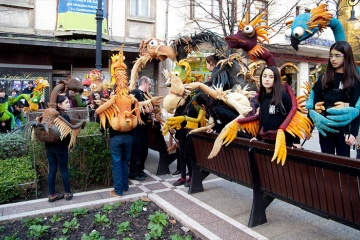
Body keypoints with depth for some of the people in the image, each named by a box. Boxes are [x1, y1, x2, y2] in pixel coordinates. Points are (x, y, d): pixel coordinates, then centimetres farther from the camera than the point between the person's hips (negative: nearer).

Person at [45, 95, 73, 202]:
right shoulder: (65, 117, -16)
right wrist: (70, 144, 0)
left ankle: (52, 195, 18)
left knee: (52, 170, 11)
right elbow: (66, 134, -16)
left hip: (49, 146, 6)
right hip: (61, 147, -6)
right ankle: (68, 193, 16)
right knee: (64, 170, 6)